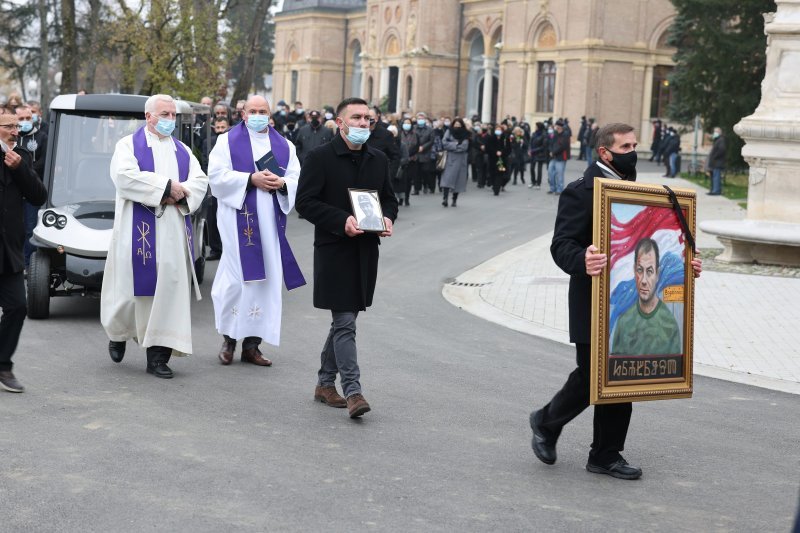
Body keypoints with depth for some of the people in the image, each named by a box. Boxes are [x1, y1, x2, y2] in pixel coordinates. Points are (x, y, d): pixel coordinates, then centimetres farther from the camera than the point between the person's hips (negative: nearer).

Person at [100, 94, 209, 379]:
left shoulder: (182, 150, 18)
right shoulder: (129, 145, 3)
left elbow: (200, 181, 6)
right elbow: (124, 175, -15)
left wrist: (179, 194, -14)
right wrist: (166, 186, -17)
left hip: (174, 230, 4)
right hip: (138, 228, -4)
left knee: (169, 287, -3)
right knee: (133, 285, 0)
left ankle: (158, 354, 0)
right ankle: (118, 332, 29)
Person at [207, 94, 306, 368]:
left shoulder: (285, 146, 14)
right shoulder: (227, 141, 5)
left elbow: (297, 180, 8)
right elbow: (217, 175, -6)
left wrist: (281, 183, -13)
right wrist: (251, 179, -15)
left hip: (271, 222, 4)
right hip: (239, 219, -3)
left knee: (266, 278, 1)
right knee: (237, 277, -7)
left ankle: (252, 342, 7)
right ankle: (229, 338, 7)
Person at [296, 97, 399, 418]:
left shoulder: (378, 160, 12)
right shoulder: (320, 158, -6)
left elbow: (389, 199, 20)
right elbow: (305, 202, -11)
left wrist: (387, 218, -3)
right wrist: (342, 221, -21)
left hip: (366, 251, 6)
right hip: (334, 250, -6)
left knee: (344, 320, 14)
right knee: (345, 323, -9)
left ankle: (325, 383, 27)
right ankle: (352, 392, -9)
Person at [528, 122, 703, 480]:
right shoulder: (581, 192, -10)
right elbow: (562, 244, -18)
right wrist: (582, 262, -40)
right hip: (593, 306, -7)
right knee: (590, 378, -1)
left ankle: (606, 456, 19)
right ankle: (546, 423, 26)